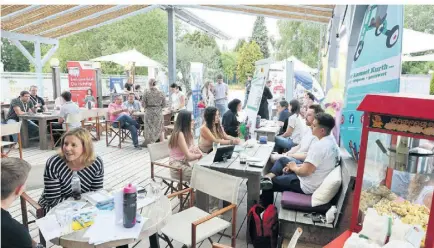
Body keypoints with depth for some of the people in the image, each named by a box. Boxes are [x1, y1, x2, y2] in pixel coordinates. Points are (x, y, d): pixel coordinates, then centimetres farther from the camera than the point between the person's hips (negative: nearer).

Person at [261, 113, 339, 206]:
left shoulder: (319, 146, -30)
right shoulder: (331, 141, 1)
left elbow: (304, 172, -29)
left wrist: (294, 168, -7)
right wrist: (297, 166, 3)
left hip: (306, 186, -10)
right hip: (314, 180, 10)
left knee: (268, 184, 5)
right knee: (281, 160, 16)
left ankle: (266, 208, 18)